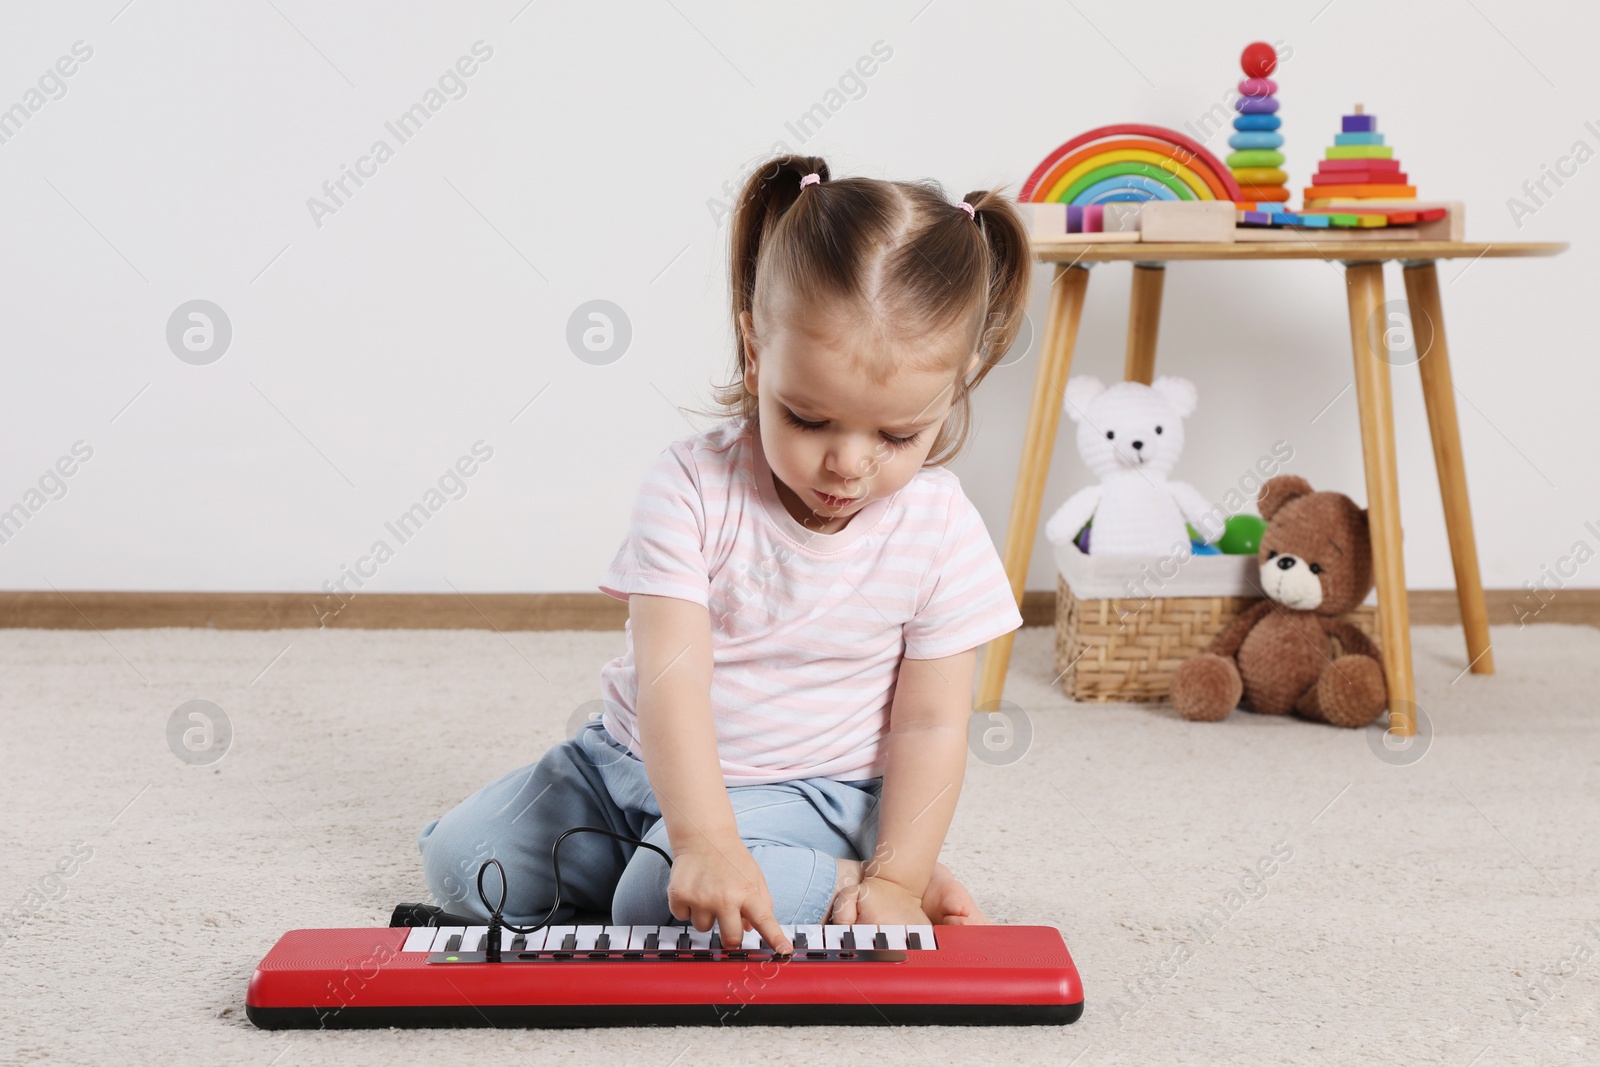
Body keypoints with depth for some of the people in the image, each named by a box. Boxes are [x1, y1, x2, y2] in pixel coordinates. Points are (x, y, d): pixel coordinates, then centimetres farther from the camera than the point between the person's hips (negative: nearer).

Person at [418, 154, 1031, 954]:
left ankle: (848, 886, -7)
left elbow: (932, 724, -7)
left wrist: (896, 878, -18)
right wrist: (703, 838, -40)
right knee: (459, 862, -7)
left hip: (803, 792, -3)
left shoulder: (942, 534, -13)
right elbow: (669, 675, -26)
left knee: (660, 900, -30)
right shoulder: (692, 486, -17)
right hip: (639, 758, 3)